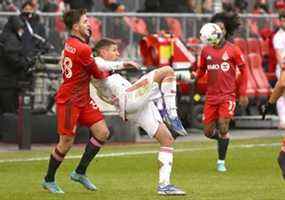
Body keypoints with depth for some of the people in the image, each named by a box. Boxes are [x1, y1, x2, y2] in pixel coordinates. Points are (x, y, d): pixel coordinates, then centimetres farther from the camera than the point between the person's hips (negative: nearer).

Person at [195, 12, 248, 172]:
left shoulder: (233, 50, -5)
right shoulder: (206, 50, 4)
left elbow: (243, 70, 2)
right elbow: (201, 70, 14)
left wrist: (243, 93, -1)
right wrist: (195, 76, -9)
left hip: (228, 96, -4)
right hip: (211, 96, 4)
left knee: (223, 129, -13)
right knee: (208, 132, 3)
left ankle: (221, 162, 2)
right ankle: (225, 139, 36)